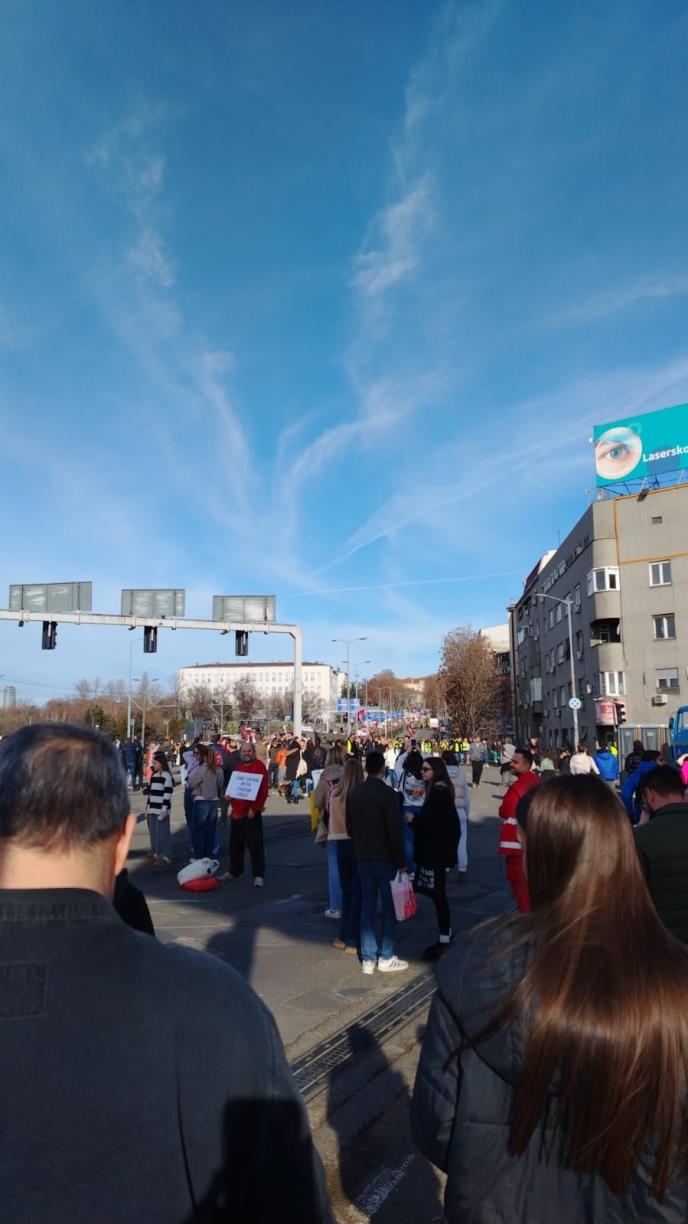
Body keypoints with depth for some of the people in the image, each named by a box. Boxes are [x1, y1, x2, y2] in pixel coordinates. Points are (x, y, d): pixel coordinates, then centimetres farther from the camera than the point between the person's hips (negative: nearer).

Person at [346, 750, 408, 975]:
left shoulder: (354, 793, 3)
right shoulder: (388, 794, -16)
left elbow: (349, 826, 11)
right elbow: (395, 831, -17)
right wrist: (401, 862, -10)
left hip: (362, 857, 6)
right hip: (385, 858, -6)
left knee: (367, 907, 11)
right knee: (389, 908, 7)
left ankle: (368, 958, 16)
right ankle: (386, 957, 12)